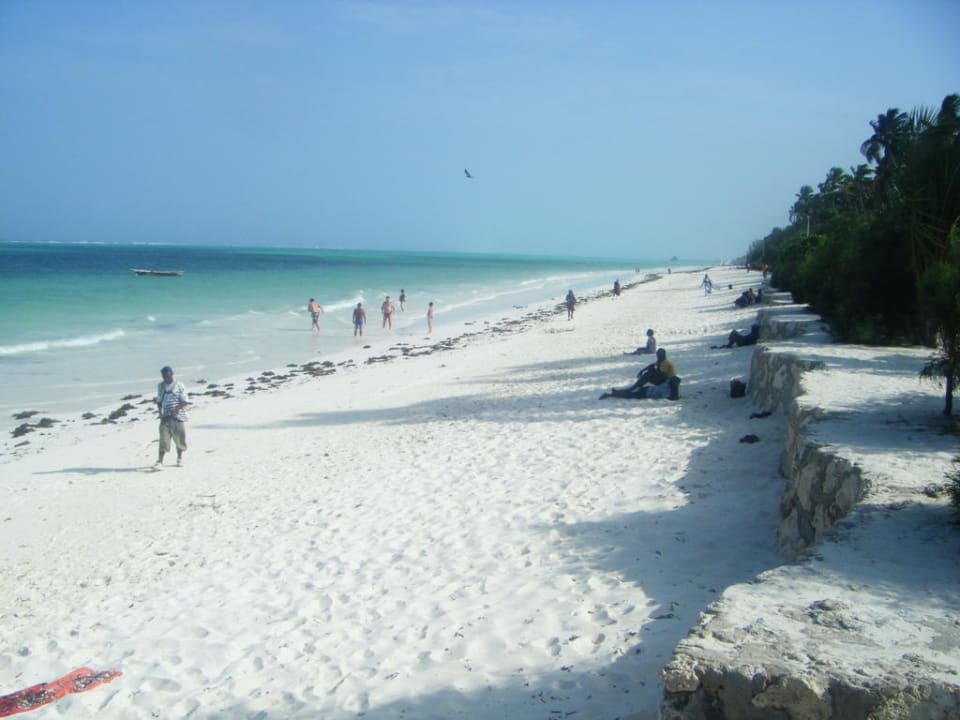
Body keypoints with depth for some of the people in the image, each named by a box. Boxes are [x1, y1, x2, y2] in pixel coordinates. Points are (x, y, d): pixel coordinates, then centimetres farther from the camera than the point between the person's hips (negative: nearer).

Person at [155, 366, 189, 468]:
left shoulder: (179, 386, -3)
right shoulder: (160, 386, 9)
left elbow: (185, 401, -8)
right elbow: (159, 401, 17)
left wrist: (176, 409, -20)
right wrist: (160, 411, 1)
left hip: (177, 416, -2)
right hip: (165, 417, 2)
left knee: (179, 438, 7)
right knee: (164, 439, -6)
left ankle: (180, 458, 27)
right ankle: (160, 461, -9)